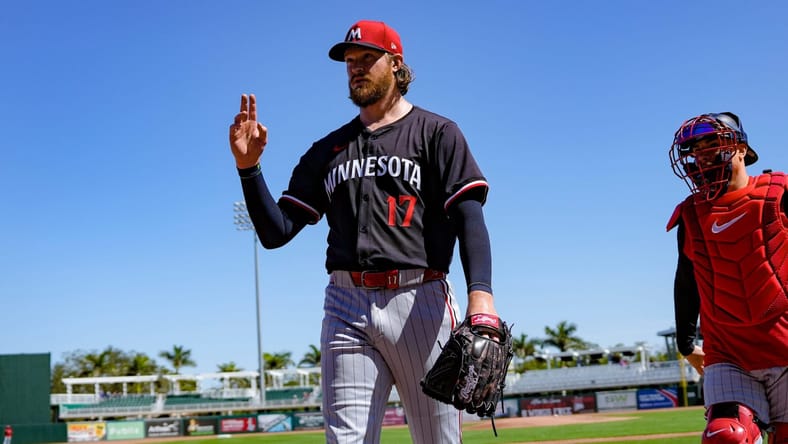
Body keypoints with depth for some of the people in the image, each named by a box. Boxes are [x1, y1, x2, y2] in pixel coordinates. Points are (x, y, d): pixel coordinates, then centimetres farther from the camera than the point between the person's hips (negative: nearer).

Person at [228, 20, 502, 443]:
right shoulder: (328, 150, 19)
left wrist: (480, 291, -23)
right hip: (346, 307, 3)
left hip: (420, 301, -3)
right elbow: (275, 232, 14)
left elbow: (468, 217, -6)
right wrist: (249, 167, -2)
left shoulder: (437, 133, 8)